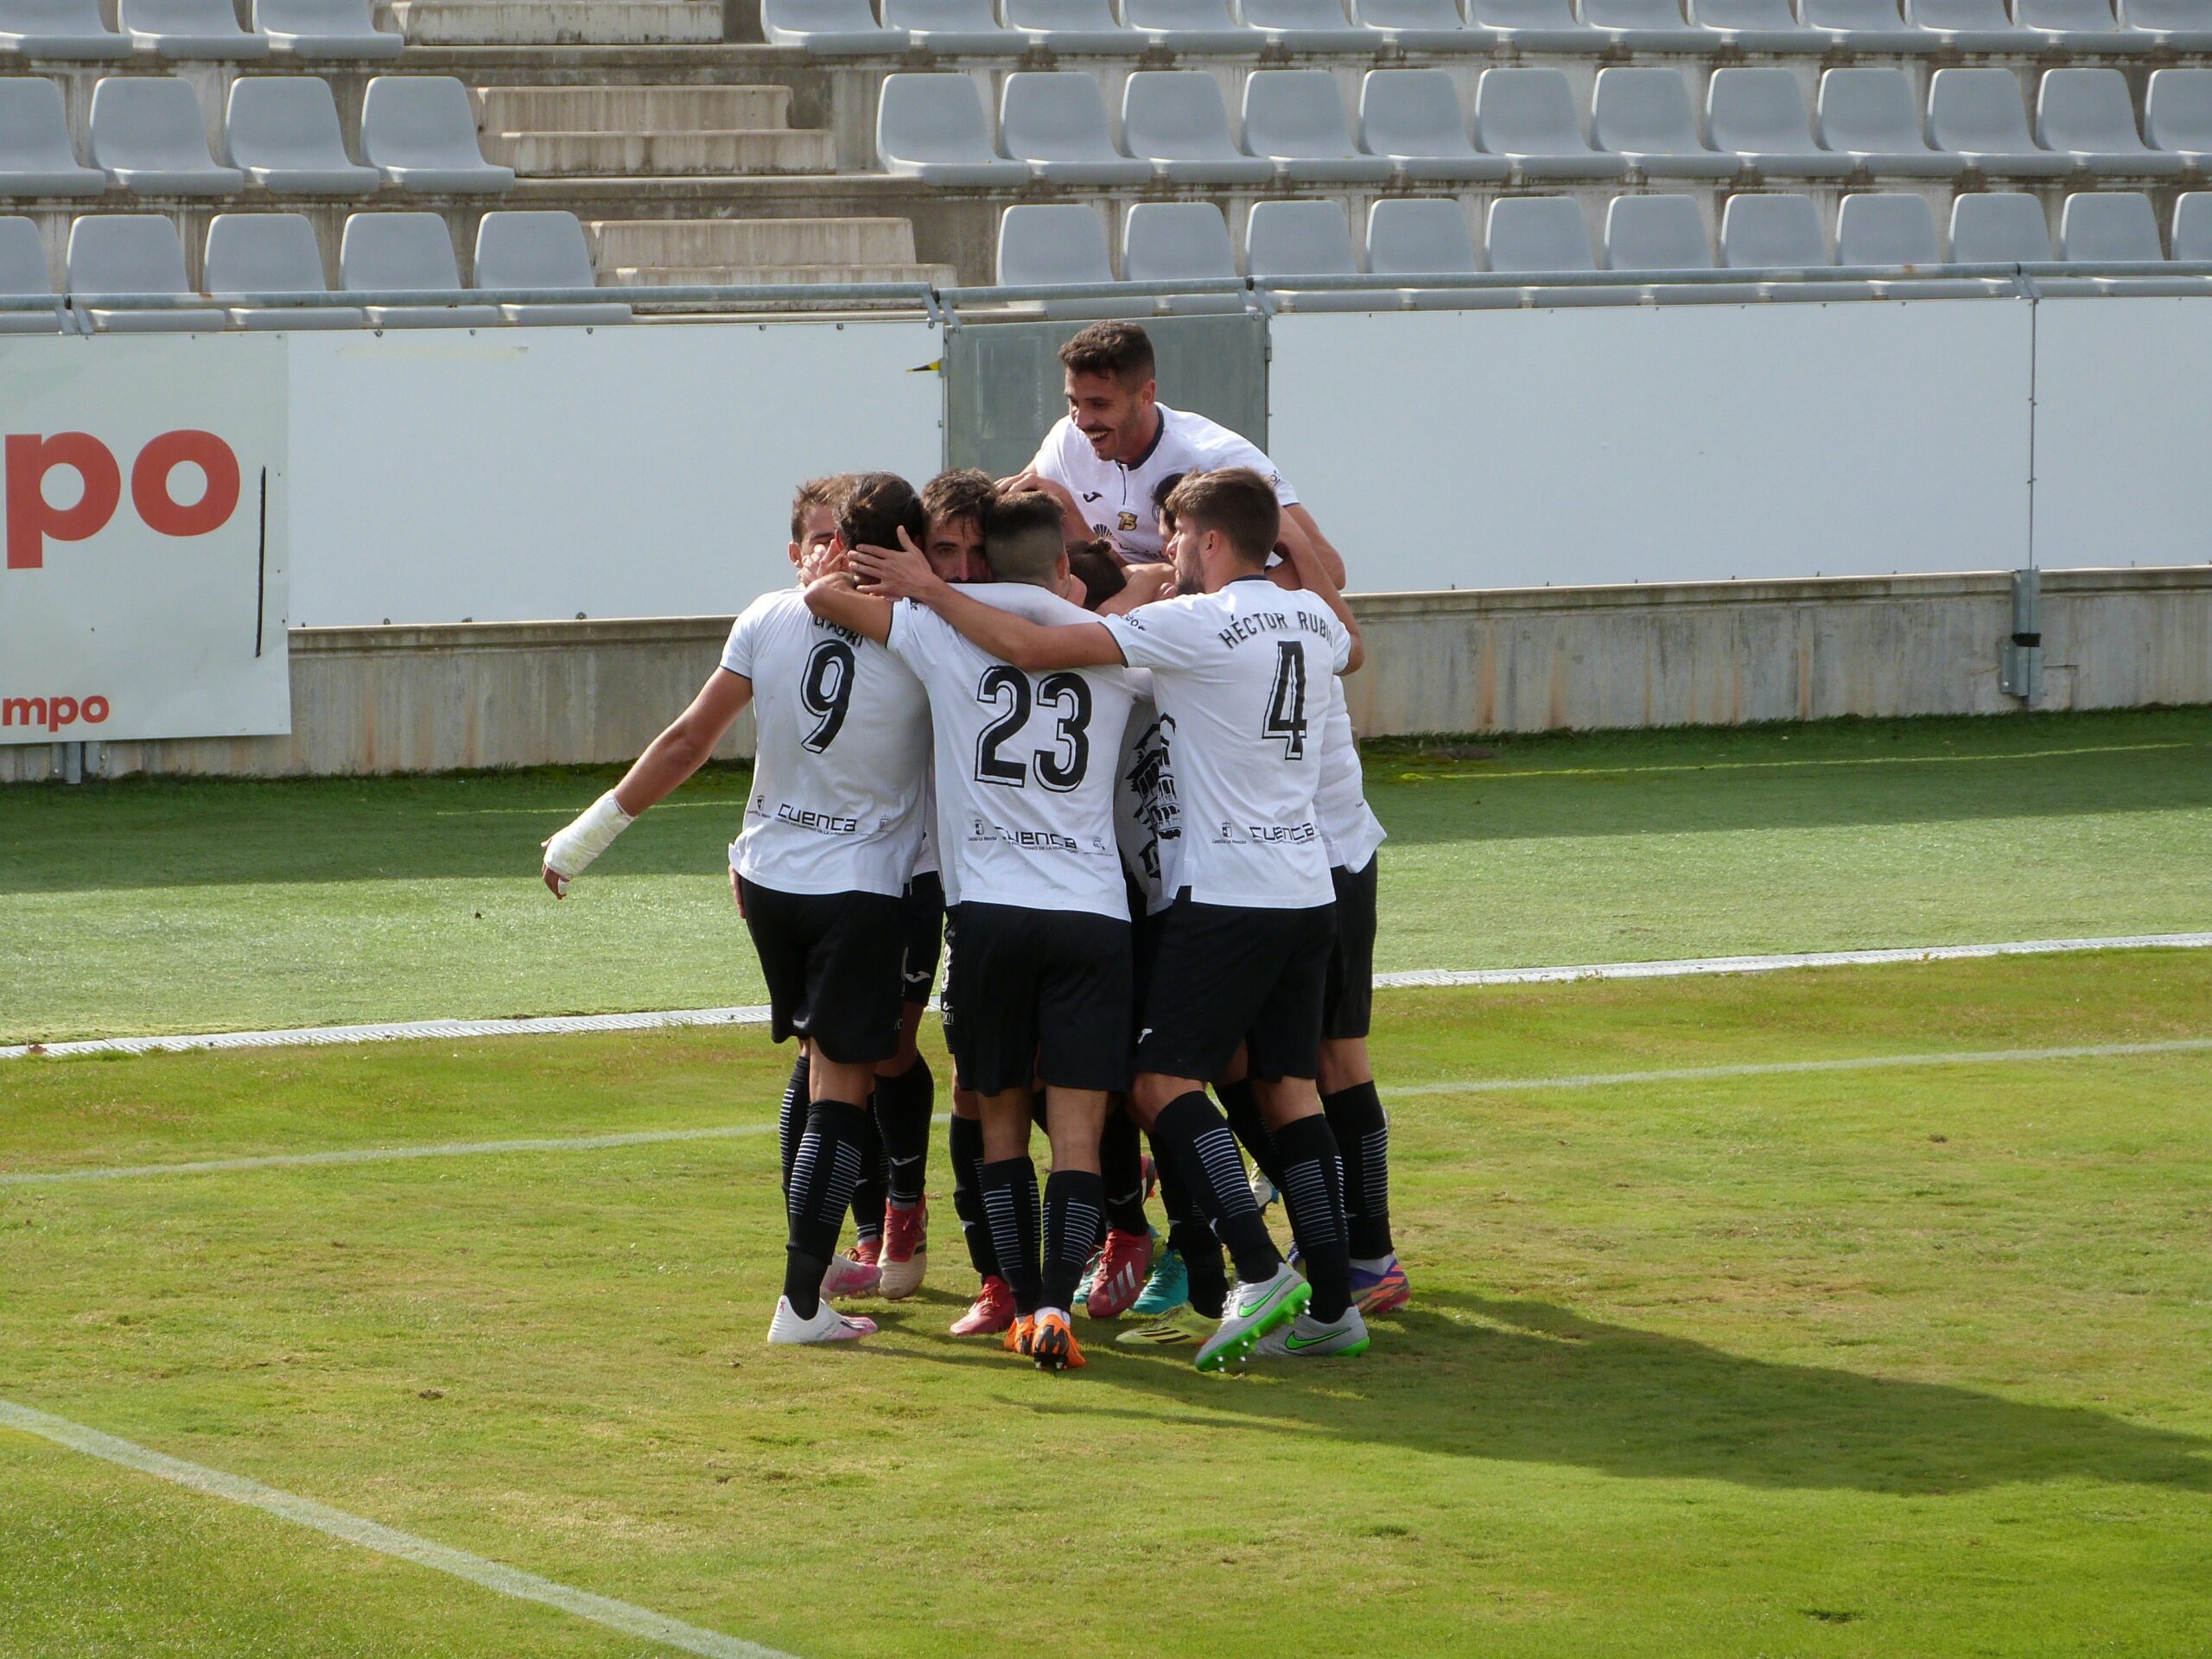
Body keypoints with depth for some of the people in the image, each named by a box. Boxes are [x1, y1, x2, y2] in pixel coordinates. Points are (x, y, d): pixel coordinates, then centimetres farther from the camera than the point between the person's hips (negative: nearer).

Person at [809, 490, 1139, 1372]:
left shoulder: (948, 634, 1)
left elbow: (825, 595, 8)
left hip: (989, 904, 0)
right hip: (1094, 910, 0)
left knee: (1001, 1115, 13)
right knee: (1077, 1125, -2)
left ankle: (1023, 1301, 11)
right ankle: (1056, 1304, -17)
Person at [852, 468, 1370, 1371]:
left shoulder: (1198, 624, -12)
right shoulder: (1314, 619, 10)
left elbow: (1035, 648, -16)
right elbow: (1350, 646, 39)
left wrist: (931, 590, -6)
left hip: (1226, 892, -7)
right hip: (1309, 892, 8)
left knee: (1164, 1080, -5)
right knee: (1290, 1086, 8)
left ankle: (1260, 1271, -17)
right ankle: (1331, 1304, 2)